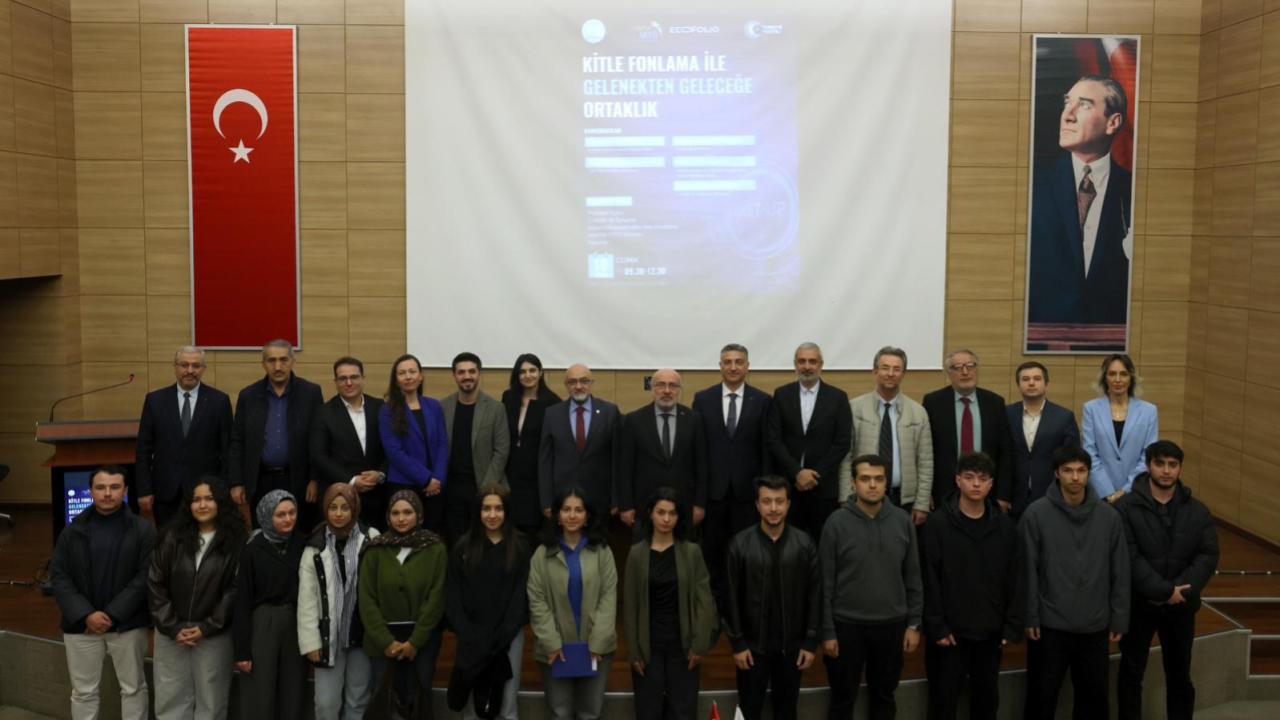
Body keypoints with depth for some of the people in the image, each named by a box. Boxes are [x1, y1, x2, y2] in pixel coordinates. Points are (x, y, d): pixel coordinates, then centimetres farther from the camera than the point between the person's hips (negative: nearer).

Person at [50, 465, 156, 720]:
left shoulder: (143, 530, -3)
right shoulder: (73, 530, 4)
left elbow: (145, 577, -8)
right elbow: (59, 576, 0)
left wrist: (113, 615, -15)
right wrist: (85, 615, -13)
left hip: (127, 624, -2)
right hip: (81, 624, 2)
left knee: (133, 688, 8)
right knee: (83, 691, 10)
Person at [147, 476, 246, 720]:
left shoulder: (236, 541, -3)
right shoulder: (173, 537, 3)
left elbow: (235, 590, -5)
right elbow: (155, 584, 2)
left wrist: (207, 628, -9)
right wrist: (172, 627, -6)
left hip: (214, 635, -2)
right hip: (170, 633, 2)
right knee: (170, 700, 6)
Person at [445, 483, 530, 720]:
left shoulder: (520, 547, 2)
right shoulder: (463, 547, 3)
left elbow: (522, 594, -1)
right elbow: (453, 596, 1)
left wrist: (502, 636, -11)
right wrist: (469, 636, -10)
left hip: (509, 636, 0)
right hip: (472, 638, 0)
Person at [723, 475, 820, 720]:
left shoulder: (805, 544, -4)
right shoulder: (740, 544, -7)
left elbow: (815, 595, -1)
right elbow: (731, 598, -5)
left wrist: (811, 642, -3)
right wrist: (737, 643, -7)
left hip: (792, 644, 1)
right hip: (752, 644, -1)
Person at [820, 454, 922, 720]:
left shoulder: (903, 520, -1)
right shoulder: (837, 522, -8)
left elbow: (913, 577, 5)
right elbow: (826, 583, -6)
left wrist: (914, 624, 2)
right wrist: (827, 631, -7)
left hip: (891, 624, 2)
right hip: (847, 625, -2)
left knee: (884, 697, 15)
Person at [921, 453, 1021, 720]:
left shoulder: (1005, 526, 3)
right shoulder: (938, 524, -6)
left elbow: (1014, 579, 5)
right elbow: (929, 580, -8)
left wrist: (1013, 625, -1)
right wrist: (937, 626, -12)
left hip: (991, 631, 3)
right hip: (951, 630, -3)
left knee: (987, 698, 14)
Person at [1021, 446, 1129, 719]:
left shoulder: (1109, 516, -2)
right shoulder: (1036, 514, -9)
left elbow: (1120, 573, 3)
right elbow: (1028, 571, -6)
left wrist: (1119, 619, 2)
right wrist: (1030, 617, -7)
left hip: (1095, 626, 2)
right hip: (1051, 624, -2)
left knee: (1094, 693, 14)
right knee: (1045, 693, 9)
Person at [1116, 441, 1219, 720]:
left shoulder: (1198, 511, 3)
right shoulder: (1126, 508, -10)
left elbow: (1208, 556, -4)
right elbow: (1130, 558, -16)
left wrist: (1180, 591, -17)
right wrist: (1164, 591, -21)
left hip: (1181, 606, 3)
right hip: (1138, 604, -3)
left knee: (1179, 674, 15)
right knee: (1131, 673, 9)